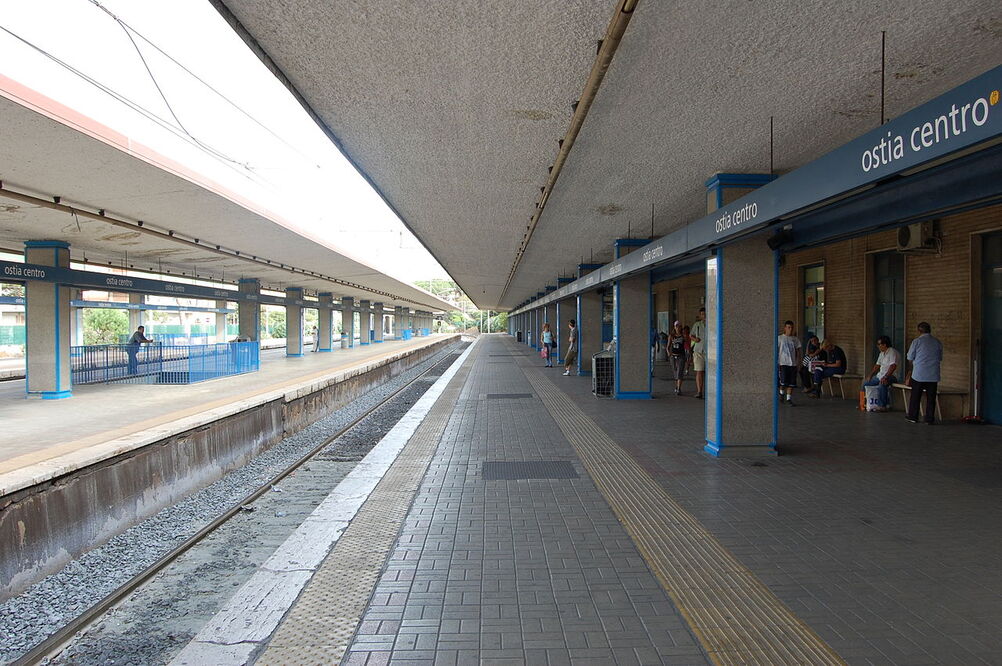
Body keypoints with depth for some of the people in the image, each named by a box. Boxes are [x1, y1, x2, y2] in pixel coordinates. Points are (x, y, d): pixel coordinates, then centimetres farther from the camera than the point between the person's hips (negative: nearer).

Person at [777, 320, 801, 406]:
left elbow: (798, 350, 13)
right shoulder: (780, 338, 1)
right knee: (783, 381, -10)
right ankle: (781, 393, 18)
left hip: (793, 363, 3)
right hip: (783, 362, -3)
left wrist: (798, 360, 1)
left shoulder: (795, 339, 10)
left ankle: (789, 398, 10)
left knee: (791, 382, 2)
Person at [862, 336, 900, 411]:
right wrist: (870, 376, 11)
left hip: (891, 376, -10)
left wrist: (885, 377, -33)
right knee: (865, 383, 6)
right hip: (880, 375, 10)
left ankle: (883, 406, -35)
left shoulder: (892, 352, -14)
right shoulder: (881, 353, 16)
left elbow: (893, 366, -26)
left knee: (882, 384, -39)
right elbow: (877, 365, 22)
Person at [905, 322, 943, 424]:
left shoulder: (916, 341, -6)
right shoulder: (938, 343, 3)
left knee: (915, 396, 7)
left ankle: (913, 416, 14)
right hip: (933, 375, 3)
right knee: (931, 397, 7)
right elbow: (940, 358, 13)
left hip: (919, 374, -3)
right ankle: (930, 419, 10)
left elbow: (910, 357, 0)